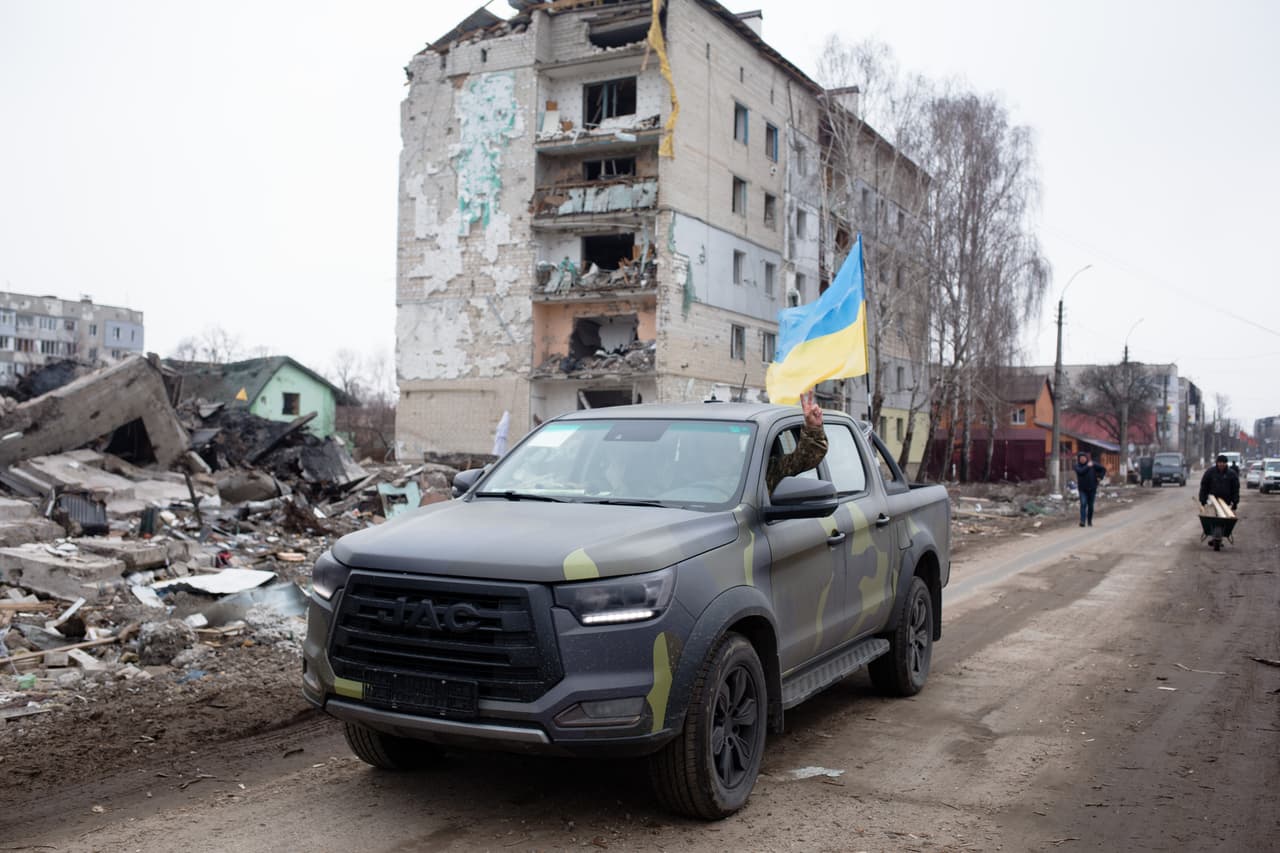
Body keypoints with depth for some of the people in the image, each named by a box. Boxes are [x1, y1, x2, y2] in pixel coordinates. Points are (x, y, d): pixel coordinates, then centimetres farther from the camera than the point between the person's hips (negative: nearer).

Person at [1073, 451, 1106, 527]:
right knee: (1083, 504, -16)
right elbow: (1081, 472, -23)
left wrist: (1100, 477, -1)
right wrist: (1088, 466, -18)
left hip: (1092, 488, 2)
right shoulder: (1077, 466, -2)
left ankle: (1090, 521, 21)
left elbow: (1103, 469, 9)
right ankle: (1082, 521, -23)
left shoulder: (1093, 464, 1)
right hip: (1082, 489, -2)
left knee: (1090, 505, 8)